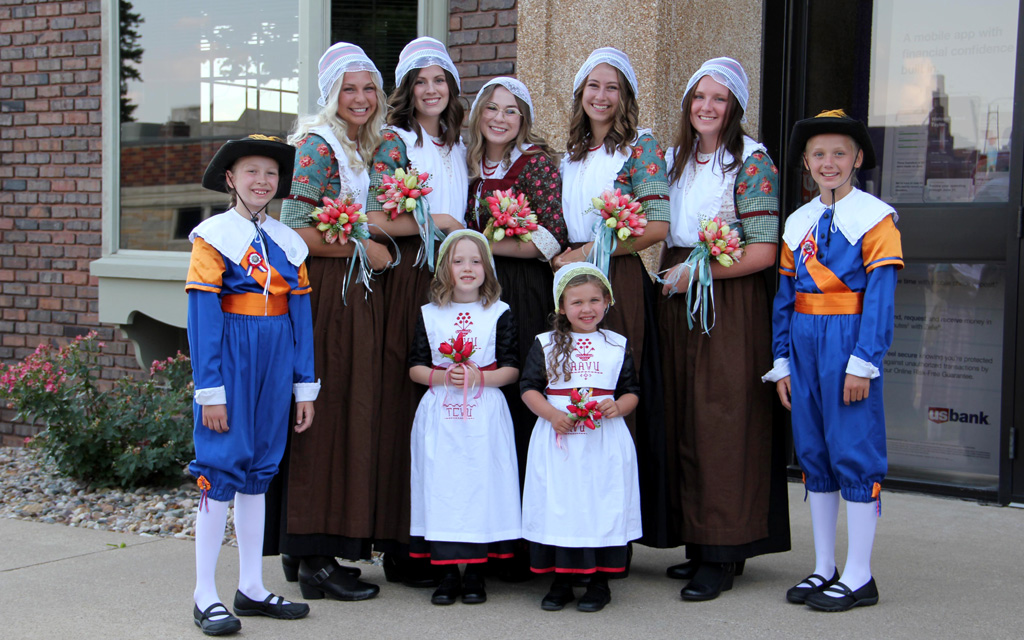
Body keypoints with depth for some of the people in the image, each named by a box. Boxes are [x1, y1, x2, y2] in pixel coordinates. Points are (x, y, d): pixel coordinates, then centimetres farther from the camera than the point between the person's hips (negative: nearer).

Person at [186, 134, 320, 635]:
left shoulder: (288, 241, 10)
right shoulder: (214, 236, -5)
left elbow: (300, 314, 10)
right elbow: (203, 316, -10)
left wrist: (304, 387, 7)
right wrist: (209, 390, -15)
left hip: (275, 364, 5)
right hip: (231, 358, -5)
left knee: (258, 471, 11)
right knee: (221, 470, -4)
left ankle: (252, 589, 18)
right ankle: (205, 597, 2)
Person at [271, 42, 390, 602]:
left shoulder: (363, 147, 18)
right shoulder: (318, 146, -10)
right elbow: (297, 232, -17)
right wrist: (363, 249, -11)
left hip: (355, 295, 9)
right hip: (323, 293, -9)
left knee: (346, 414, 9)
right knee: (324, 415, -7)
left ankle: (304, 549, 17)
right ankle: (315, 560, -2)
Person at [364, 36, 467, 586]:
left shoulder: (459, 147, 19)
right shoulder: (394, 143, -1)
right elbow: (376, 219, -12)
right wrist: (439, 223, -7)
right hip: (409, 279, -6)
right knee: (407, 401, -7)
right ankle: (401, 546, -1)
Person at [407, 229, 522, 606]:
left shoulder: (499, 314, 5)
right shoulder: (429, 315, 9)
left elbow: (512, 370, 2)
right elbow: (415, 368, 8)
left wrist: (479, 377, -15)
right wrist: (442, 377, -11)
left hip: (484, 415, -1)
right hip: (439, 415, 1)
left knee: (481, 483, -3)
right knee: (441, 485, -1)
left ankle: (475, 574, 8)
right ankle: (448, 573, 8)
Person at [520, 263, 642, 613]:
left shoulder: (618, 345, 10)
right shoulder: (545, 344, 7)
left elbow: (632, 392, 10)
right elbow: (529, 387, 3)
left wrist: (617, 407, -11)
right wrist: (551, 414, -13)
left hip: (605, 442, 0)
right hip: (557, 440, 0)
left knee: (603, 505, 0)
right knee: (558, 505, 1)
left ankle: (600, 581, 13)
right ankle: (561, 582, 14)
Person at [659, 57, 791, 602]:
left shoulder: (752, 162, -5)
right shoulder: (675, 159, 15)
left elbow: (763, 251, -12)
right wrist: (670, 277, 5)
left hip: (729, 301, -6)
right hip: (678, 303, 7)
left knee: (722, 419, -6)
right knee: (684, 419, 6)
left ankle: (723, 555, -1)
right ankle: (697, 542, 13)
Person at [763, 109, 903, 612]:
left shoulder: (874, 217, -5)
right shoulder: (798, 223, 12)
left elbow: (881, 294, -10)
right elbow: (785, 296, 12)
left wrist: (863, 361, -16)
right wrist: (782, 361, 7)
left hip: (849, 341, -6)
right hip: (805, 343, 6)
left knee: (855, 452, -3)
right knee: (812, 451, 10)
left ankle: (858, 577, 6)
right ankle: (824, 568, 21)